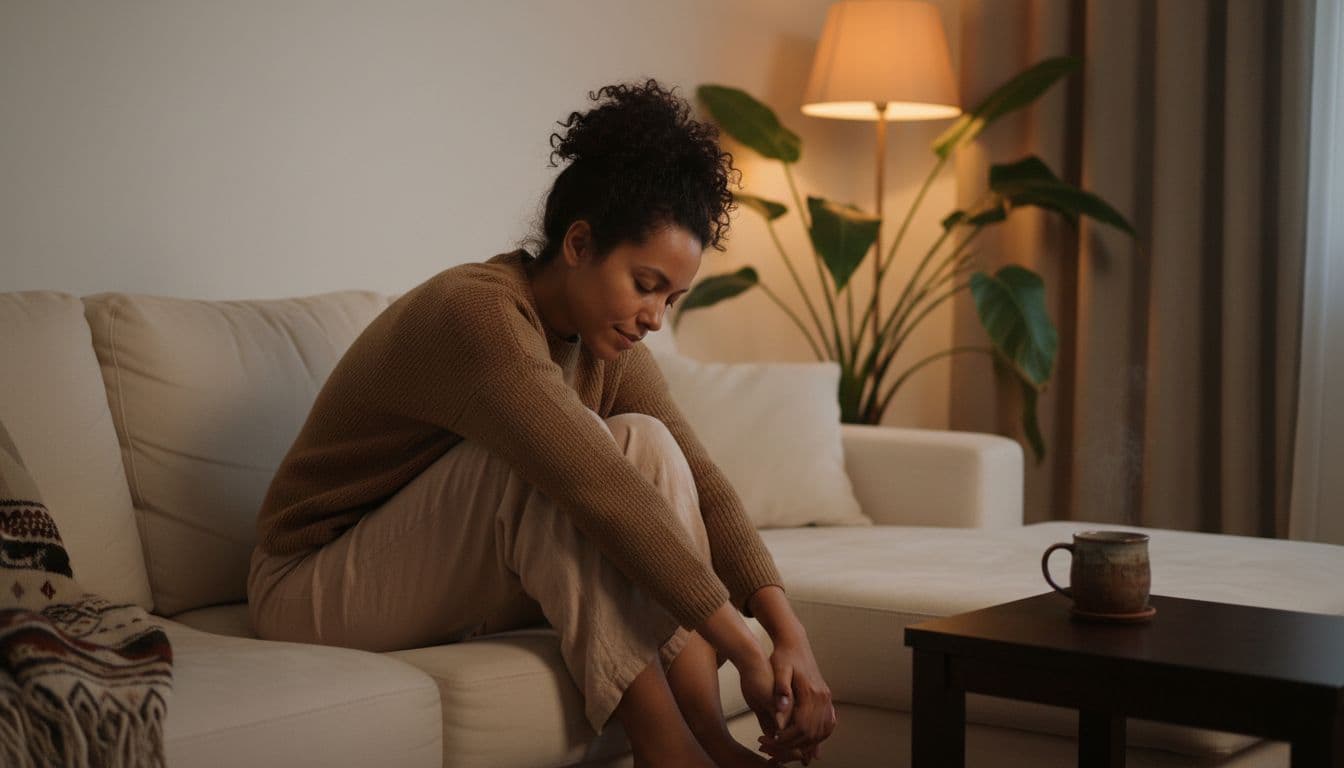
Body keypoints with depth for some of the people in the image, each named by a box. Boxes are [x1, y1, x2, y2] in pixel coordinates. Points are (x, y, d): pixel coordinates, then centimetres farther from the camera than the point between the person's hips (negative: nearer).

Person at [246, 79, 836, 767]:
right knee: (571, 459, -30)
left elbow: (697, 480, -8)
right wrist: (744, 650, -35)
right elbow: (600, 494, -35)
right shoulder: (476, 316, -27)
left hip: (462, 591, 8)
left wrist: (789, 633, -21)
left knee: (648, 446, -15)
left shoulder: (605, 342, -1)